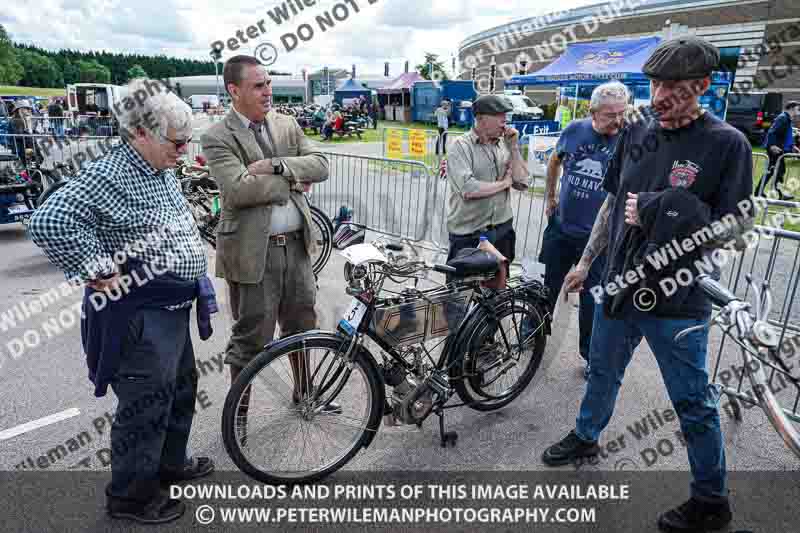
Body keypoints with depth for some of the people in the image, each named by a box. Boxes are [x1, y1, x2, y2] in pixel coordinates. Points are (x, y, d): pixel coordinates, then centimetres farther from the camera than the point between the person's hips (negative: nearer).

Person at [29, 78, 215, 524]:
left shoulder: (165, 172, 10)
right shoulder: (109, 175, -19)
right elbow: (49, 222, -29)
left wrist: (194, 275, 14)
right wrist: (98, 272, -24)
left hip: (174, 305, 9)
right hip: (139, 313, -9)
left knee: (181, 388, 21)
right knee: (146, 403, 3)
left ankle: (170, 464, 43)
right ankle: (131, 495, 24)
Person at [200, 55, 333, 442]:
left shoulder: (287, 124, 8)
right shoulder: (217, 138, -8)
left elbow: (320, 166, -3)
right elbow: (239, 189, -23)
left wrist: (275, 166, -16)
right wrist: (293, 181, -11)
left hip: (296, 244, 5)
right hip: (253, 250, -5)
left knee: (302, 324, 19)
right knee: (251, 337, 6)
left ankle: (304, 391, 41)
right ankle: (239, 409, 28)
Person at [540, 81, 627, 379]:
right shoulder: (575, 130, -4)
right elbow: (555, 161, 15)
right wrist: (549, 197, 17)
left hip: (598, 237, -2)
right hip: (560, 227, 3)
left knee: (592, 298, 8)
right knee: (549, 287, 17)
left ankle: (591, 355, 26)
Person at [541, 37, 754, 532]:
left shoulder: (726, 143, -13)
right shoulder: (637, 131, 3)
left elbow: (739, 228, -12)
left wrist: (660, 218, -25)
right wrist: (586, 261, 15)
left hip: (676, 299, -5)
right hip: (620, 284, 5)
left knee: (694, 402, 9)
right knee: (603, 372, 23)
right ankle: (586, 437, 47)